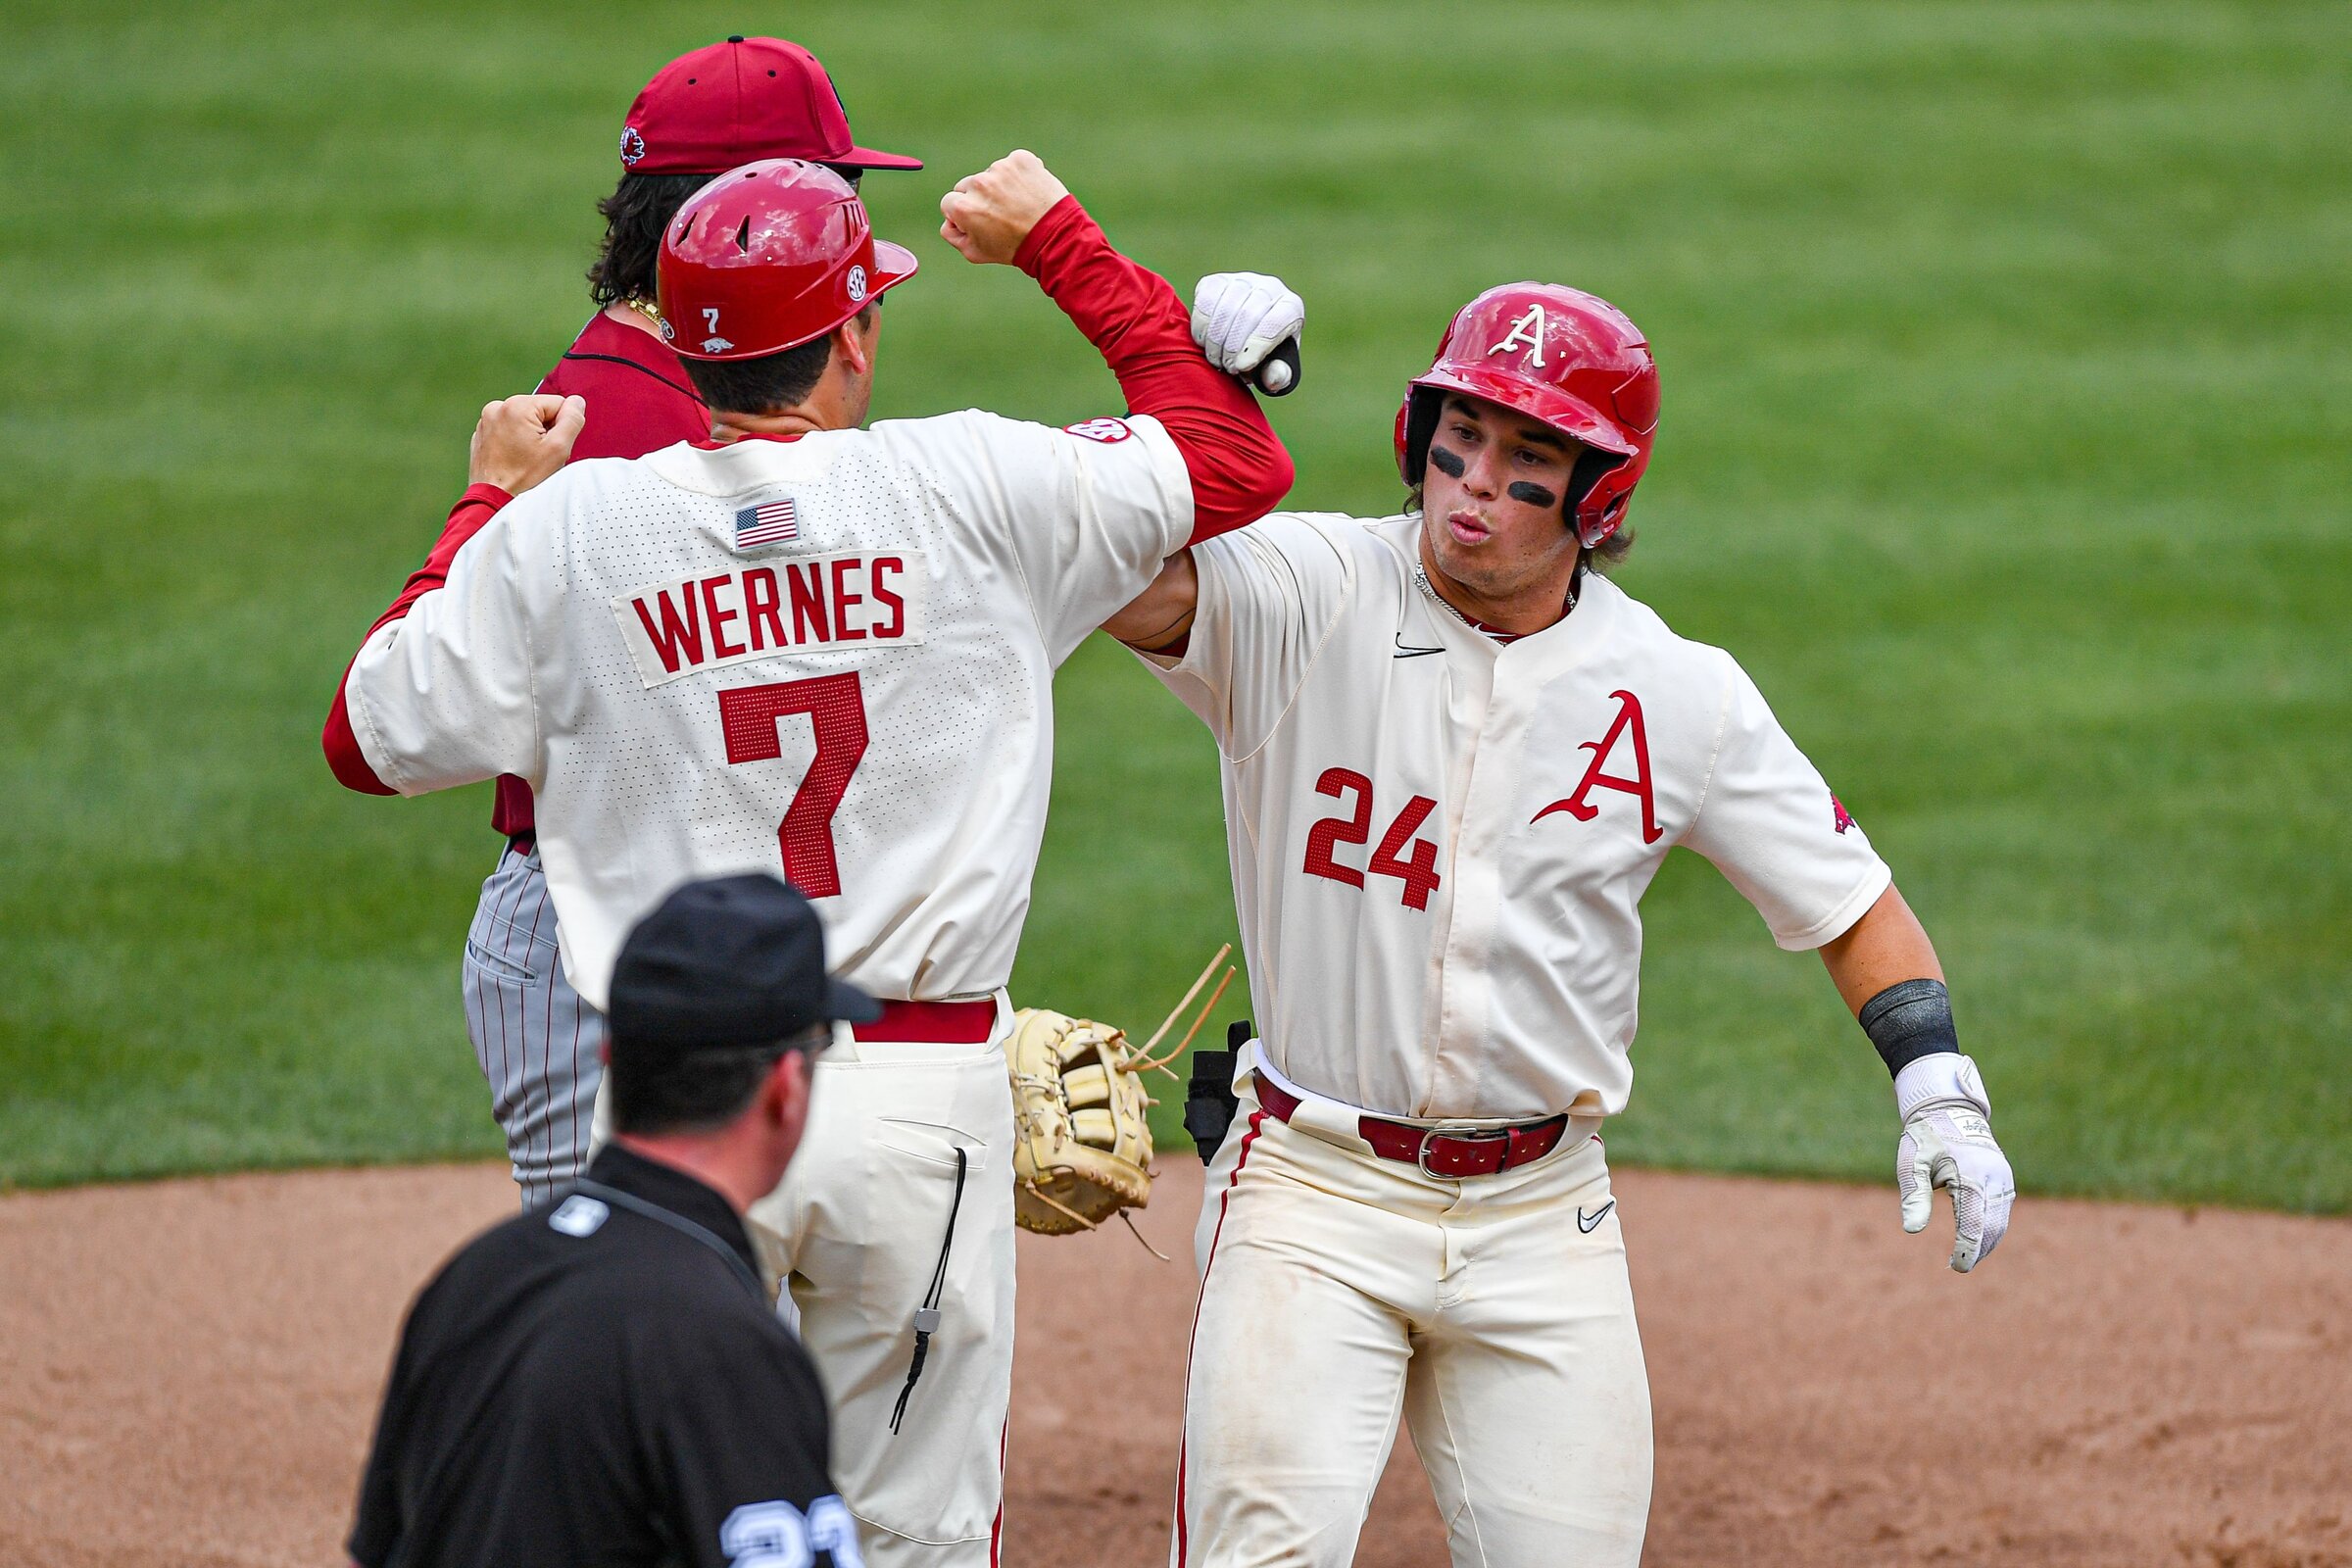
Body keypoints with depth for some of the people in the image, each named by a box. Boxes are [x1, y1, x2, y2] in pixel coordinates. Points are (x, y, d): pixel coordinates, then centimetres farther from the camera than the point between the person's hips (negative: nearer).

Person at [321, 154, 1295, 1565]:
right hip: (921, 1100, 0)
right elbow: (1238, 454, 10)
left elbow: (372, 736, 8)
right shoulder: (975, 491, -3)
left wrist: (492, 504, 19)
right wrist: (1060, 242, 18)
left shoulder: (560, 531, -2)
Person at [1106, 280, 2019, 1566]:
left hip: (1543, 1215, 3)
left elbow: (1848, 901, 10)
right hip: (1317, 1184, -3)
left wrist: (1938, 1086, -4)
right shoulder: (1312, 600, -8)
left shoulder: (1679, 696, 1)